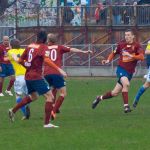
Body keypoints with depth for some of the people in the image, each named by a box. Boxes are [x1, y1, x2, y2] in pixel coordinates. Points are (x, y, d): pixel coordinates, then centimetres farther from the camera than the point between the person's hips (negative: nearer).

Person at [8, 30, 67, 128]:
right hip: (36, 77, -8)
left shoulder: (30, 46, 11)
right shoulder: (43, 47, -9)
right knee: (49, 96, -4)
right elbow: (46, 60, -26)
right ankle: (47, 123, -10)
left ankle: (13, 111, 31)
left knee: (33, 96, 30)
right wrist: (59, 69, -29)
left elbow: (20, 60, 14)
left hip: (28, 76, 8)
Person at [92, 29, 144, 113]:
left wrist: (131, 56, -32)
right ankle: (126, 106, -26)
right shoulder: (121, 44, 3)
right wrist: (108, 60, 2)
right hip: (121, 69, -1)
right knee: (126, 84, -32)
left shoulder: (137, 45, -5)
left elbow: (142, 57, -20)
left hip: (130, 72, 1)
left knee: (115, 93, 5)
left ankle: (100, 98, 30)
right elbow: (114, 53, 19)